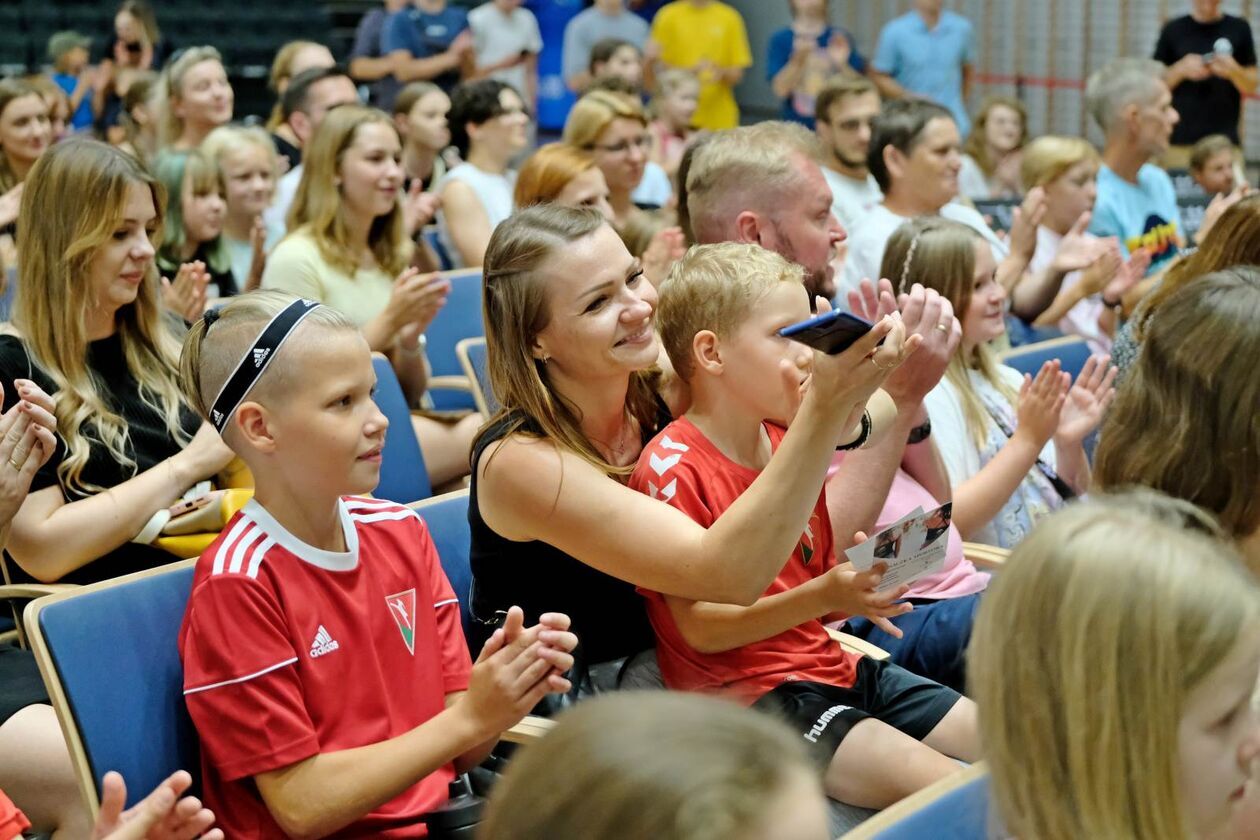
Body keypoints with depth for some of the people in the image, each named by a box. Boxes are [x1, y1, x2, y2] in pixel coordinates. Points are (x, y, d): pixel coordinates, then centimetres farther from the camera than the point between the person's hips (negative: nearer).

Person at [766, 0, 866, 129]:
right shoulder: (781, 39, 0)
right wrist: (798, 61, -21)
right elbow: (780, 90, -7)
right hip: (795, 126, -1)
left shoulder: (841, 39, 3)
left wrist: (842, 65, -16)